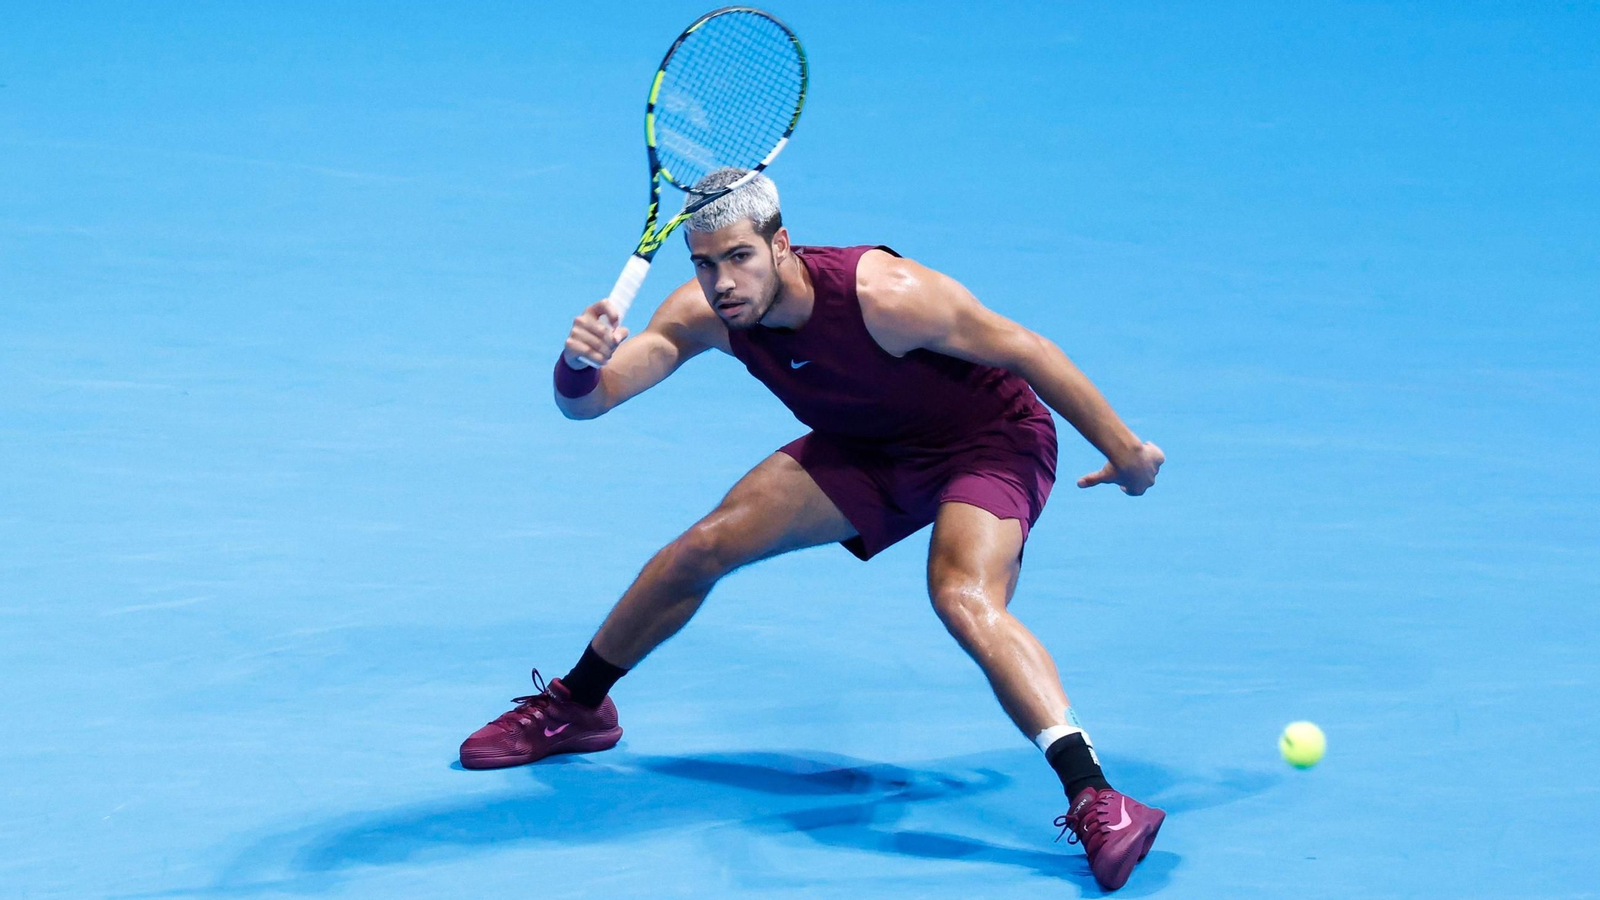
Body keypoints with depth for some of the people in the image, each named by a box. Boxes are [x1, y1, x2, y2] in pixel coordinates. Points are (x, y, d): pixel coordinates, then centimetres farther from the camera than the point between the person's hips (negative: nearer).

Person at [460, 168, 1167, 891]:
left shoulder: (884, 294, -35)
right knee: (701, 549, 0)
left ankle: (1095, 800, -38)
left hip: (992, 440, -6)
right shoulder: (705, 314, -19)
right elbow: (586, 401, -23)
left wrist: (1122, 450, -15)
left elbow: (1023, 349, -23)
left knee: (964, 600, -33)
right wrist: (580, 360, -48)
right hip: (866, 448, 6)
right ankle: (573, 708, 22)